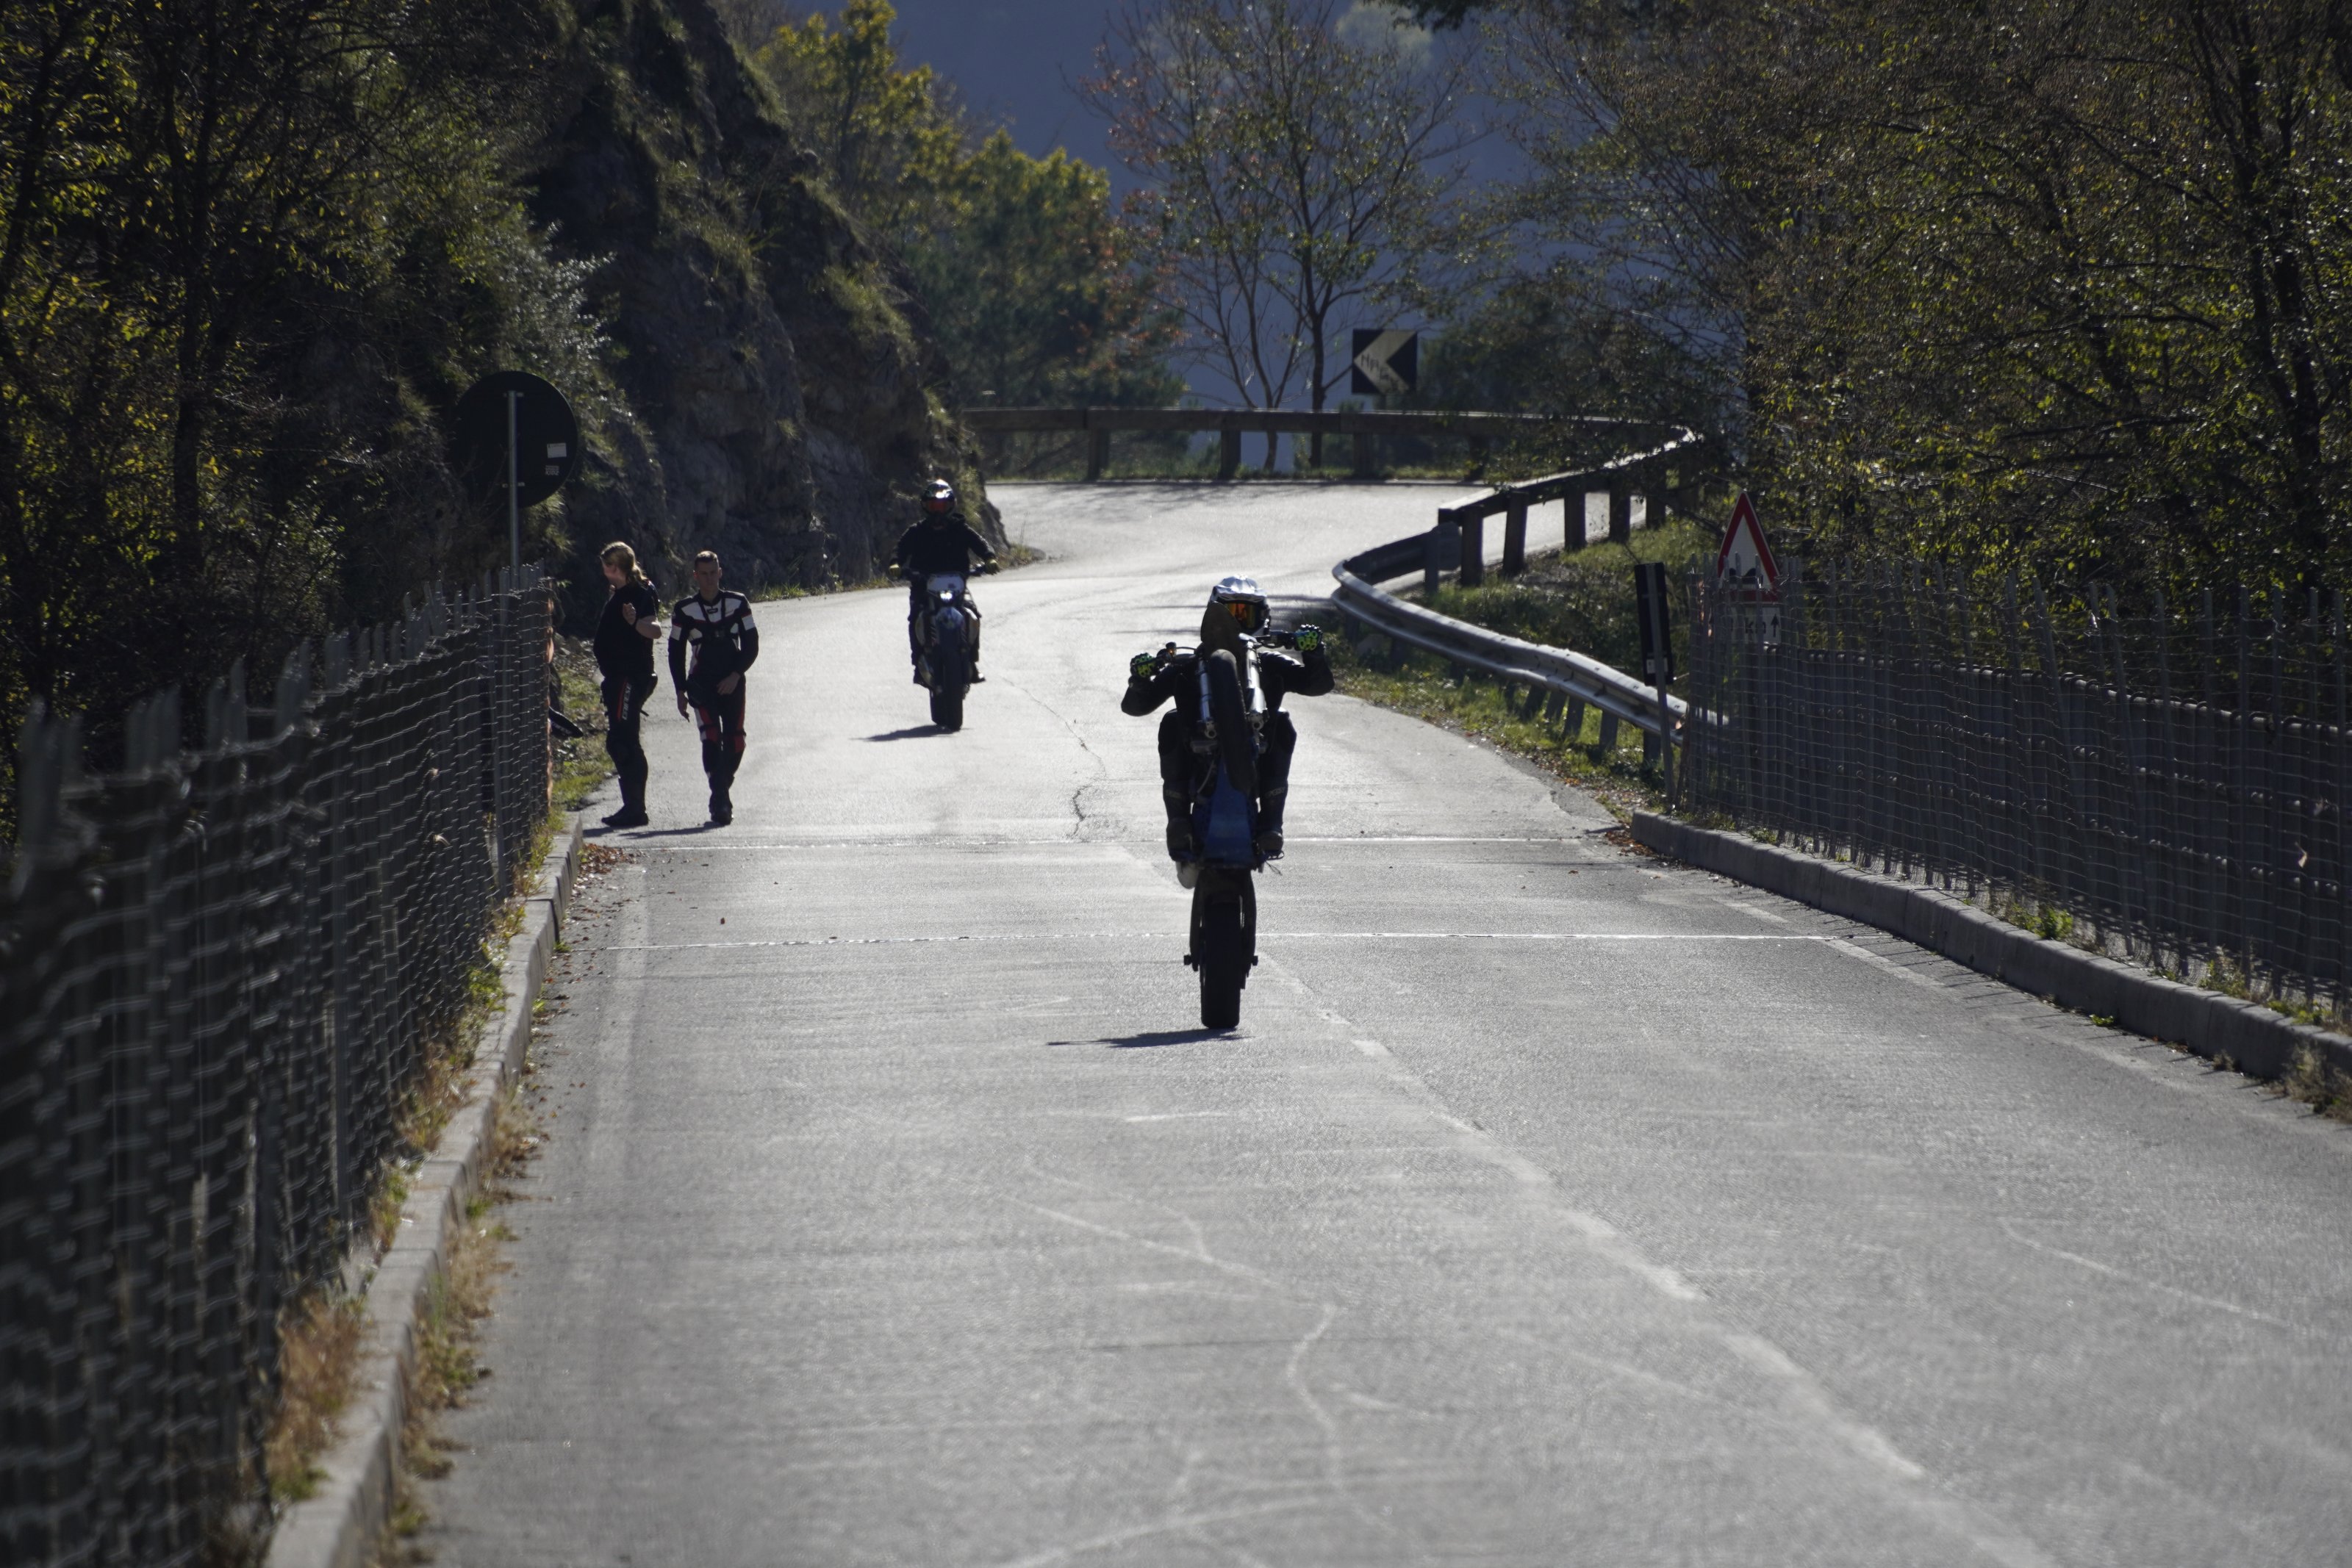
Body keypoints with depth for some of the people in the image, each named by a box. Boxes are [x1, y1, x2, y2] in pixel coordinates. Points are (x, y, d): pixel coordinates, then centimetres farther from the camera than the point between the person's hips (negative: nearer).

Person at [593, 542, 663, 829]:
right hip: (619, 678, 11)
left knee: (622, 742, -13)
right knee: (619, 743, 12)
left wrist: (636, 622, -45)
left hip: (631, 677, -11)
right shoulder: (616, 595, 18)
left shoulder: (640, 593, -13)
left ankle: (634, 810, -13)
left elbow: (656, 630, -28)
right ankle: (633, 808, 17)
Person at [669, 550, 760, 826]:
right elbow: (676, 652, 6)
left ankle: (722, 791, 20)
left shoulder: (738, 604, 3)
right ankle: (720, 802, -20)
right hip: (702, 684, -2)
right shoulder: (684, 610, 1)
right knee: (711, 739, -17)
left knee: (734, 742, -1)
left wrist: (736, 675, -8)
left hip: (732, 684, 2)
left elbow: (751, 644, 5)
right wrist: (681, 691, 2)